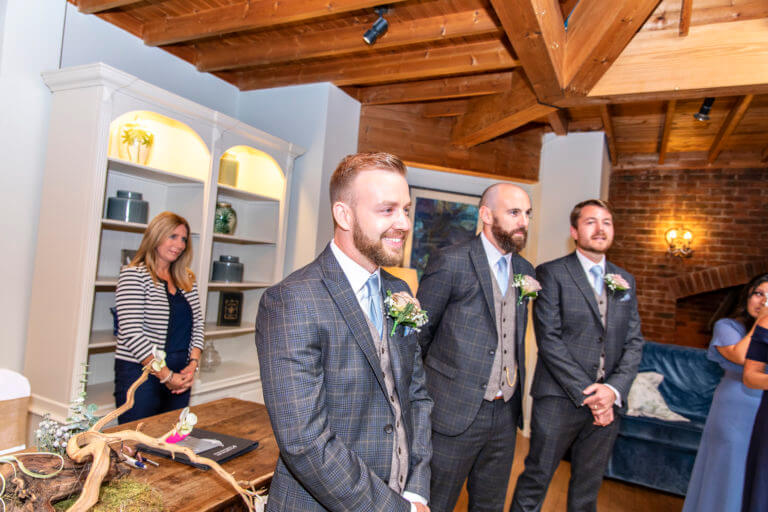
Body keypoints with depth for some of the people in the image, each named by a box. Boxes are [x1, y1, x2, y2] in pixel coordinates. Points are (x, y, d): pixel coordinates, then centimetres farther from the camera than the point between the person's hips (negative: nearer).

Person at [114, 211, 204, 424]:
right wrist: (166, 375, -15)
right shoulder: (134, 275, -9)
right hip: (140, 374, -5)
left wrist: (192, 365, -5)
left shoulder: (187, 280, 10)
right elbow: (132, 333, -16)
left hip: (179, 377, 6)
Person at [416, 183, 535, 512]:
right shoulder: (450, 263, -12)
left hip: (505, 414, 6)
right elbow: (417, 334, -6)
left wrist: (516, 387, 13)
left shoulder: (525, 270, 9)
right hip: (455, 411, -6)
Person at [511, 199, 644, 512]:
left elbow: (634, 342, 8)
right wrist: (586, 394, -14)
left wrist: (614, 389, -8)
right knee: (535, 482, 5)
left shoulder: (625, 281, 12)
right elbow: (549, 340, -11)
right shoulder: (552, 274, -5)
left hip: (607, 403, 5)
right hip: (560, 400, -4)